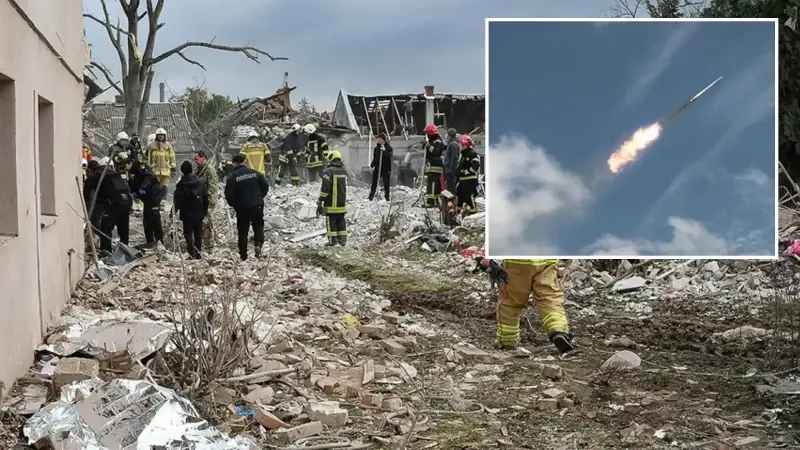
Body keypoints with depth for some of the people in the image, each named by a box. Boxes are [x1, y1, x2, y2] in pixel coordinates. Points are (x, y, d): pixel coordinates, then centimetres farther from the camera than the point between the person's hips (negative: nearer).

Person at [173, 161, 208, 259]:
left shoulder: (181, 184, -12)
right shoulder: (200, 181, 3)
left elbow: (177, 199, -13)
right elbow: (206, 197, 8)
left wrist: (174, 211, -5)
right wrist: (205, 211, 16)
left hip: (187, 214, -4)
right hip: (199, 213, 4)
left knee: (188, 234, 1)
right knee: (198, 233, 13)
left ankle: (192, 254, -7)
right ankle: (198, 253, 15)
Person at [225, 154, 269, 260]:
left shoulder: (233, 177, -8)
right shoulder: (254, 173, 1)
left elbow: (229, 195, -11)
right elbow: (266, 187, 3)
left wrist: (234, 205, 7)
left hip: (242, 208, -2)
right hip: (257, 206, 2)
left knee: (243, 231, 9)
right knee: (258, 226, 16)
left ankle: (243, 255, 10)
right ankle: (258, 244, -11)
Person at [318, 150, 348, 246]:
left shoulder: (329, 171, -14)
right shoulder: (344, 171, 8)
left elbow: (325, 188, -17)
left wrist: (320, 201, -13)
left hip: (331, 204, -6)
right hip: (342, 203, 6)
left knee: (331, 221, 1)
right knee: (341, 221, 13)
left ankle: (333, 240, 1)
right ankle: (342, 239, 14)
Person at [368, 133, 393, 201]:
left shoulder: (388, 147, -2)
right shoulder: (376, 148, 10)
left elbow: (391, 155, -20)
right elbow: (374, 158, 16)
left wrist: (385, 151, -35)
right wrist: (372, 165, 1)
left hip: (386, 168, -3)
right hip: (377, 168, 3)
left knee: (386, 183, 0)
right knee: (374, 182, -2)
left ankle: (386, 196, 10)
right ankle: (371, 196, 3)